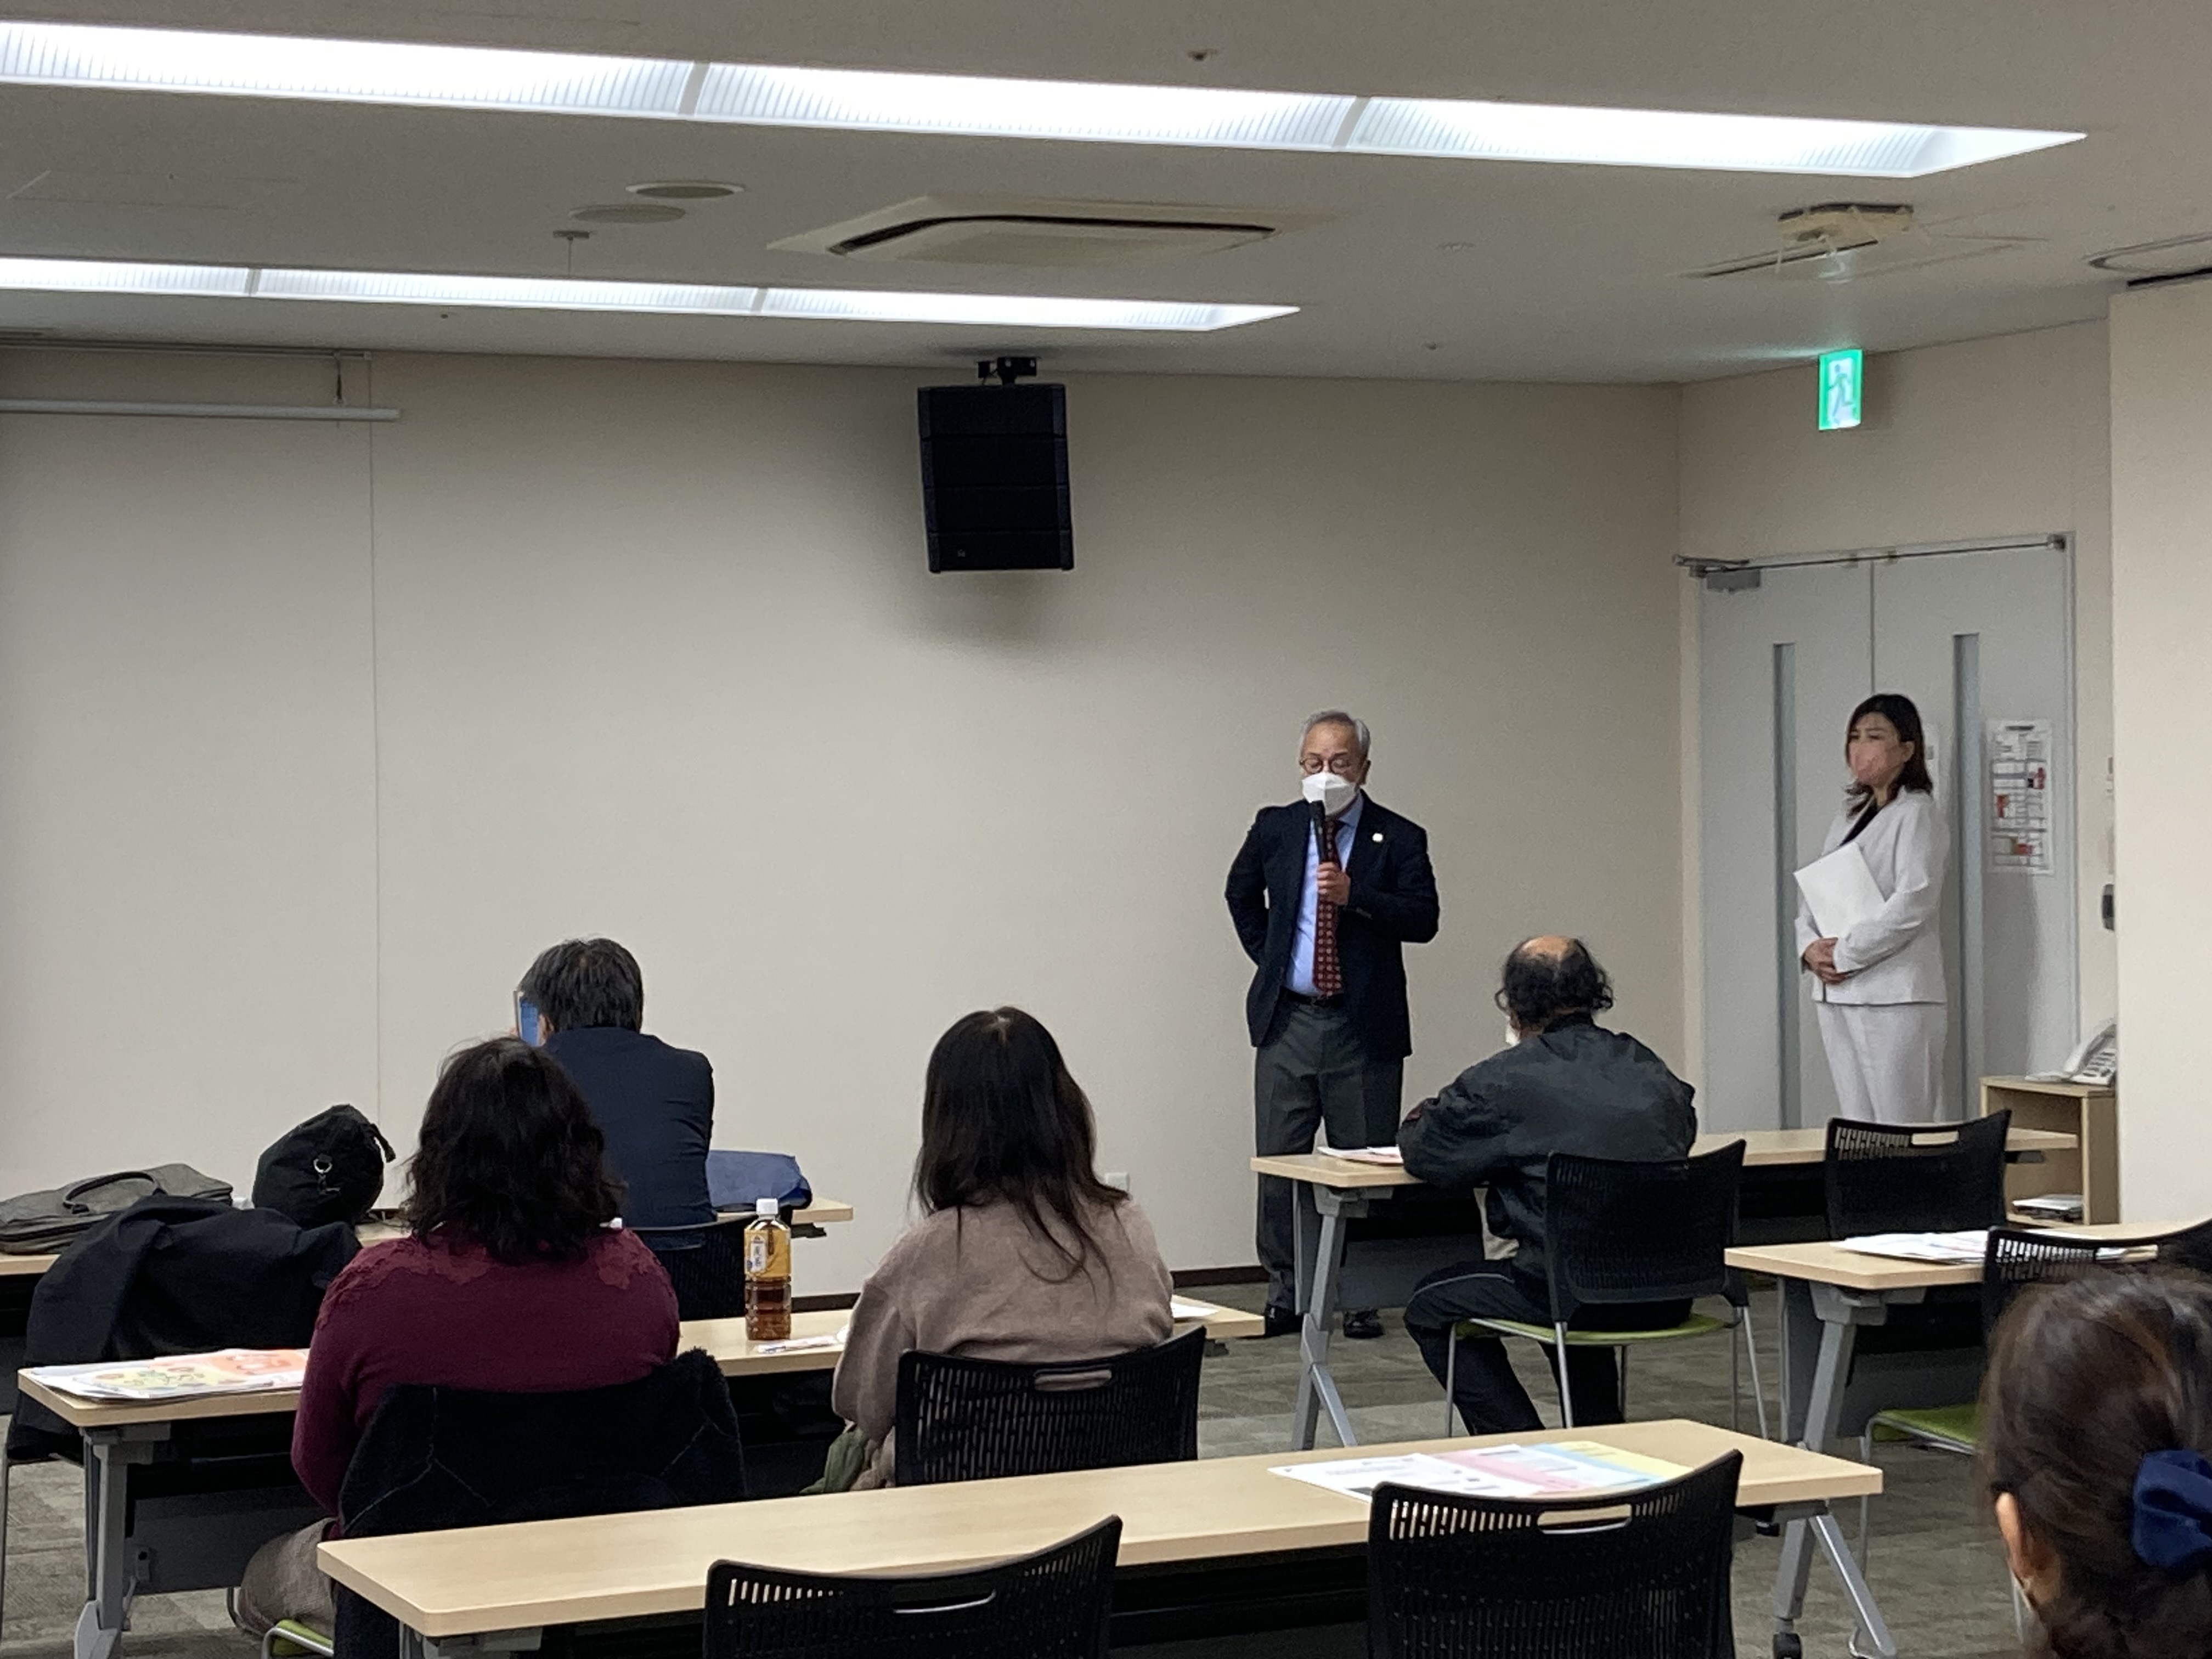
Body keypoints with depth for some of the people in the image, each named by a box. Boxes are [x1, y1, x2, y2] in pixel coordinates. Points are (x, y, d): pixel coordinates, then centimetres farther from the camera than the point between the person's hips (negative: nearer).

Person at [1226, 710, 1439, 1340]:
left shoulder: (1399, 838, -3)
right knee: (1278, 1164, 3)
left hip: (1364, 1027, -2)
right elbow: (1242, 894, 24)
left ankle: (1363, 1298, 9)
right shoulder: (1276, 828, 6)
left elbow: (1424, 920, -12)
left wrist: (1355, 896, -24)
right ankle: (1284, 1293, 12)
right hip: (1288, 1021, 2)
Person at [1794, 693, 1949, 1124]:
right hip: (1836, 993, 8)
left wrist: (1843, 953, -14)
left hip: (1896, 995, -8)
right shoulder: (1848, 817, 19)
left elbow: (1914, 902, -16)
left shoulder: (1917, 814, -5)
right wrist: (1810, 946, -2)